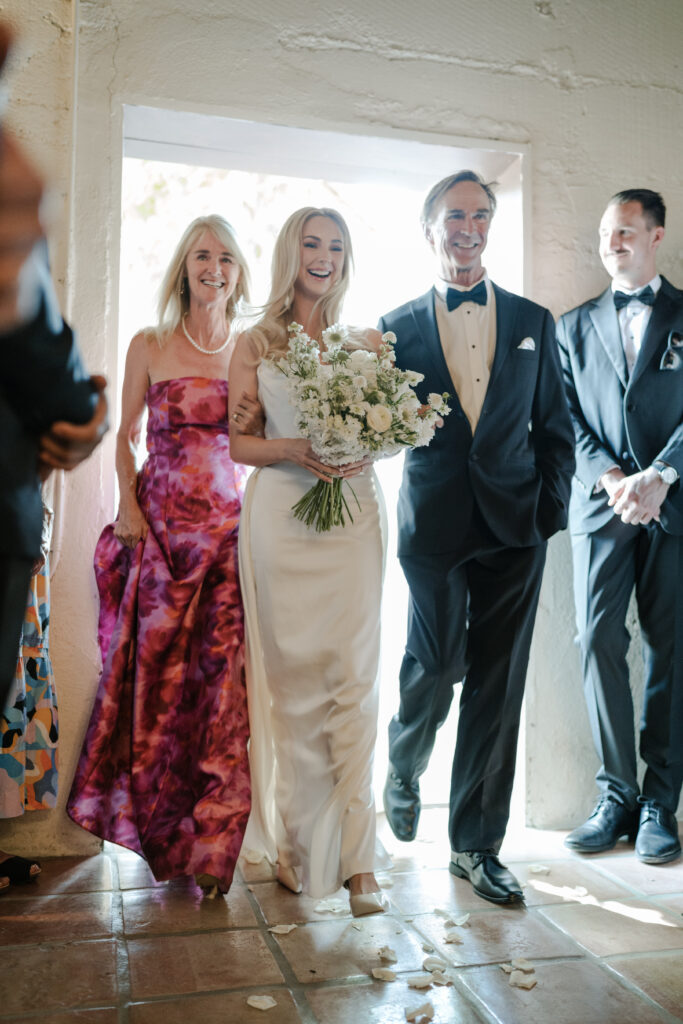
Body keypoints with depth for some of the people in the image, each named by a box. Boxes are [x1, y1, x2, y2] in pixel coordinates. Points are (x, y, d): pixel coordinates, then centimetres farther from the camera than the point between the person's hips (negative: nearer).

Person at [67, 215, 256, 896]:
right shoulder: (149, 346, 5)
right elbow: (125, 434, 10)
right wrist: (127, 504, -3)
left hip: (230, 522, 1)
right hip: (159, 521, 0)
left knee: (222, 671, -3)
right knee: (154, 666, 5)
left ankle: (207, 836, 10)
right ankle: (154, 820, 25)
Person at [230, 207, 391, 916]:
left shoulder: (367, 340, 13)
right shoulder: (256, 344, 9)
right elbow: (233, 441, 6)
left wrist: (361, 451, -7)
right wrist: (295, 449, -12)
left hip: (351, 513, 1)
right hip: (279, 515, 0)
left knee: (353, 676, -7)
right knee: (288, 676, 3)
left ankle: (355, 858, -1)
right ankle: (292, 841, 18)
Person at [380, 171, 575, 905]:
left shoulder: (533, 321, 11)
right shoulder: (397, 328, 6)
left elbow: (554, 427, 10)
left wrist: (551, 510, 1)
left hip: (514, 526, 2)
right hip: (434, 524, -2)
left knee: (497, 684, 5)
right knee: (438, 665, 1)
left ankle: (476, 844, 19)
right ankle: (404, 769, 36)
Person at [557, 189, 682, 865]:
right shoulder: (575, 325, 16)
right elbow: (568, 419, 7)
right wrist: (612, 480, -8)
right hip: (601, 504, 1)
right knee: (599, 640, -5)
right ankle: (617, 793, 6)